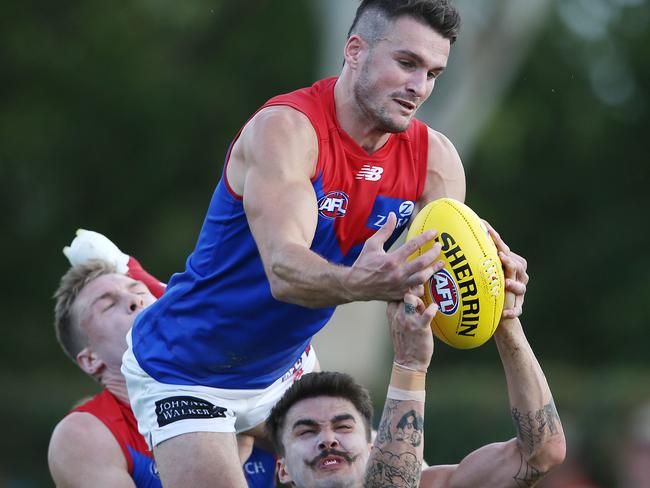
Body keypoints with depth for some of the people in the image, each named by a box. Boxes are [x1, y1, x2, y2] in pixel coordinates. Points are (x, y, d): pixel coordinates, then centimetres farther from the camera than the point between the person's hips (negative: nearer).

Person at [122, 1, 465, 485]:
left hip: (285, 369, 7)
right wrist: (359, 283, -60)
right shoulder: (285, 129, -26)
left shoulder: (434, 159, -7)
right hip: (184, 372, -7)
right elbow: (284, 271, -40)